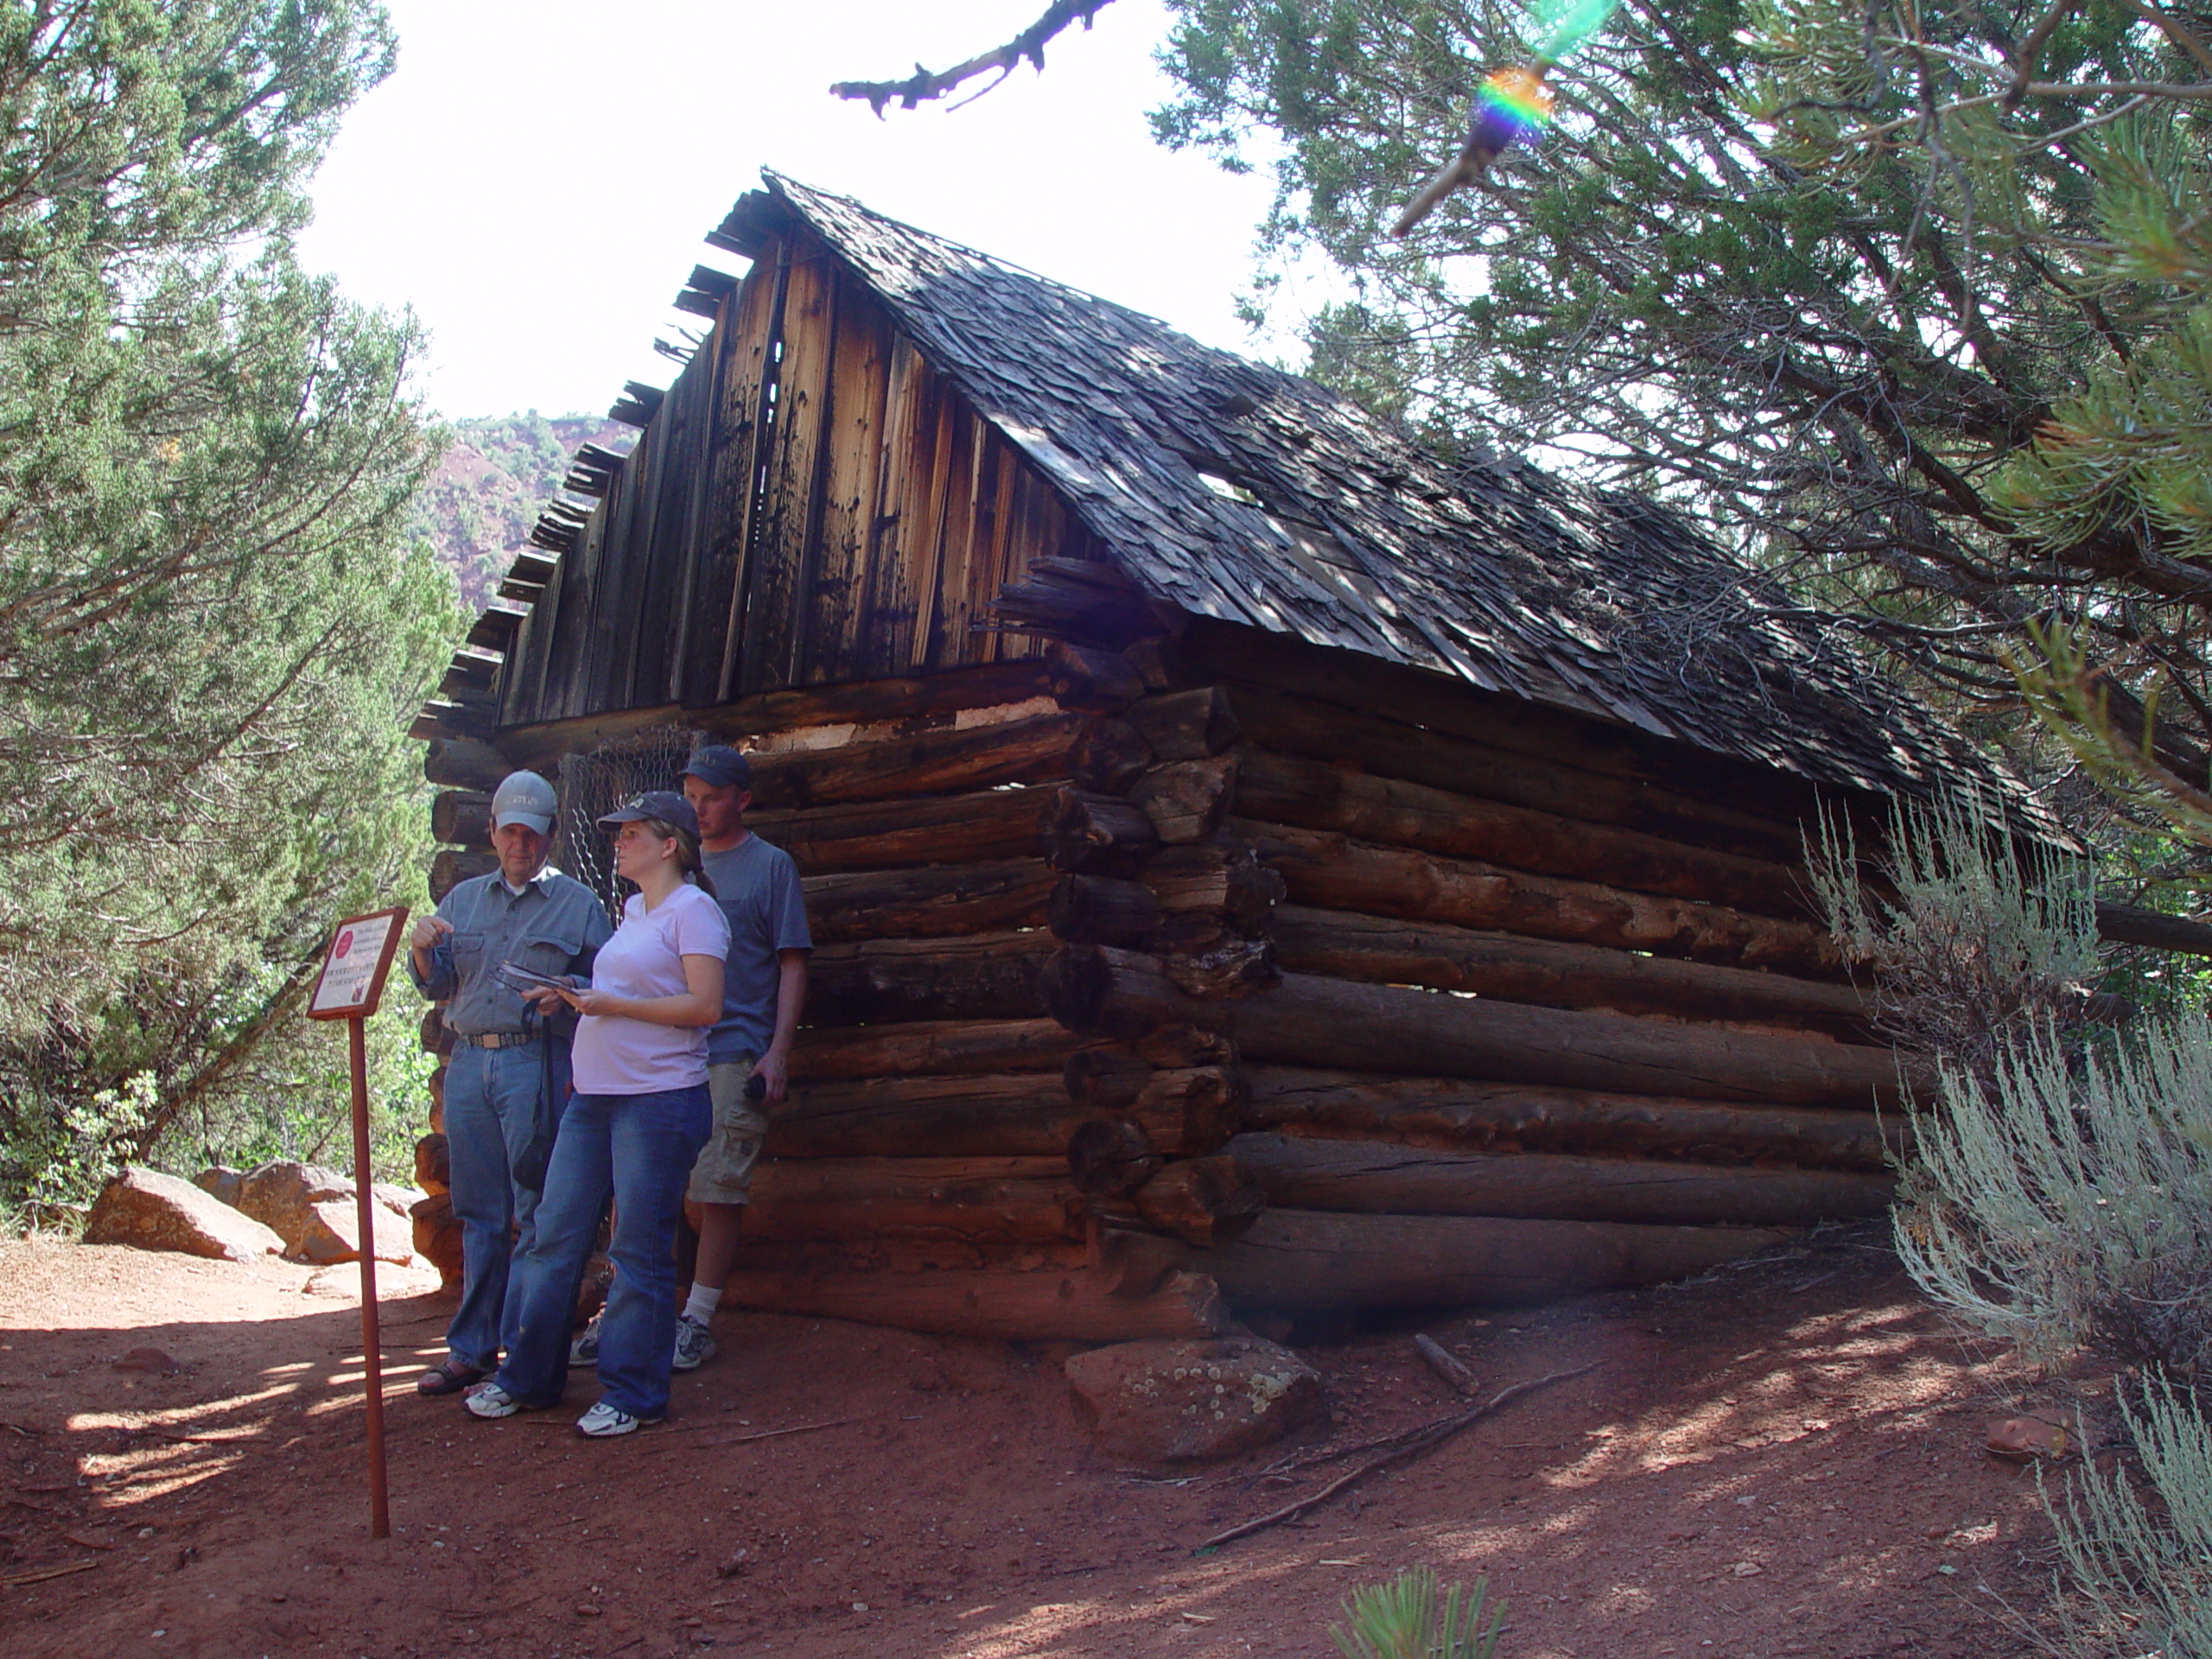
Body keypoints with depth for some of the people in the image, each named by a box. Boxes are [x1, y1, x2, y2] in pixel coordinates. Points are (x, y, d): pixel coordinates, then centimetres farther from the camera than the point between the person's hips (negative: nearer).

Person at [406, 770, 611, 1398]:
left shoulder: (578, 904, 5)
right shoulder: (461, 899, 18)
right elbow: (437, 987, 14)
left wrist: (563, 995, -15)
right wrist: (423, 952, -5)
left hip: (537, 1065, -4)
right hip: (468, 1063, 4)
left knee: (536, 1216, -4)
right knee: (479, 1213, 10)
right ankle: (471, 1347, 16)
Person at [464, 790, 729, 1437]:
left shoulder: (693, 909, -8)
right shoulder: (633, 910, 18)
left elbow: (704, 1005, -17)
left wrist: (611, 1005, -16)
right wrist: (574, 996, 10)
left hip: (660, 1099, -9)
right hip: (594, 1095, 9)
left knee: (639, 1251, -1)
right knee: (555, 1236, 10)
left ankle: (633, 1394, 10)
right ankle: (527, 1378, 21)